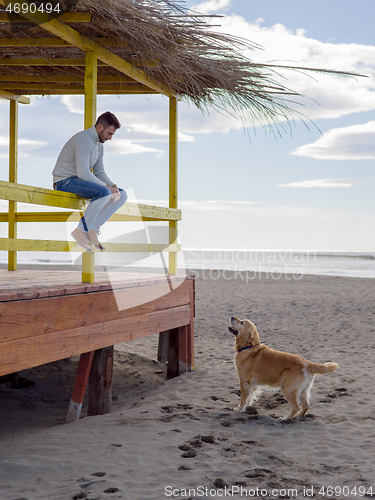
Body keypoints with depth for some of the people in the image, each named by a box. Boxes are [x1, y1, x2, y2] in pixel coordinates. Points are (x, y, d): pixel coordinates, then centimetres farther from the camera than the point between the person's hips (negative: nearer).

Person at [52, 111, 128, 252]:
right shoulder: (84, 139, -19)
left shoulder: (99, 145, 12)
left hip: (80, 181, 10)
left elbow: (99, 172, 13)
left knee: (122, 195, -1)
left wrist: (113, 186, -6)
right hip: (65, 181, -10)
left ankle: (92, 229, -7)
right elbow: (82, 173, -27)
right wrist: (107, 187, -22)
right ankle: (81, 230, -19)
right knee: (104, 192, -33)